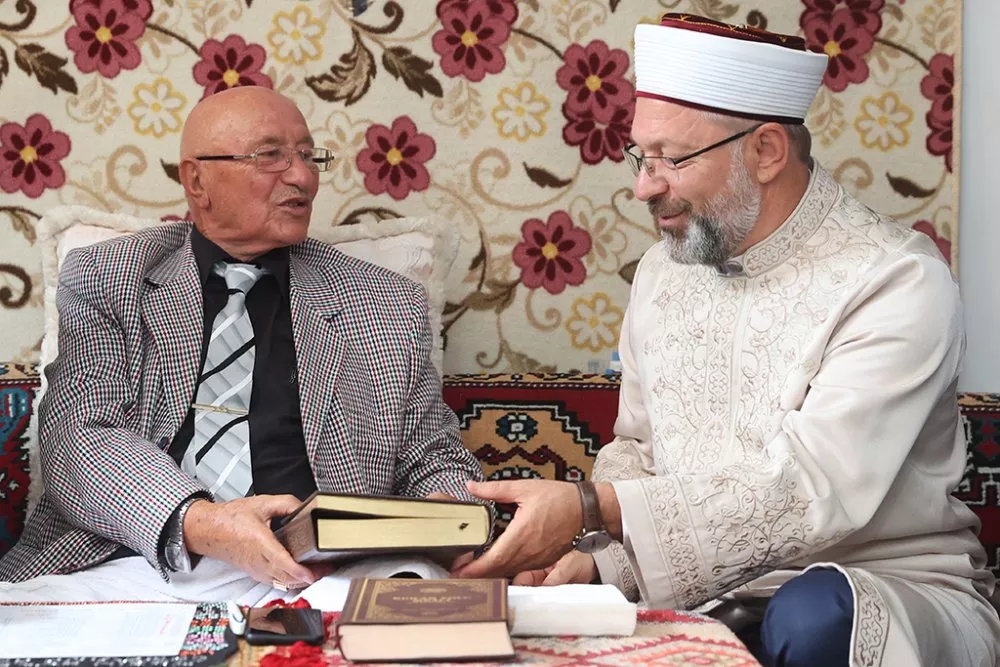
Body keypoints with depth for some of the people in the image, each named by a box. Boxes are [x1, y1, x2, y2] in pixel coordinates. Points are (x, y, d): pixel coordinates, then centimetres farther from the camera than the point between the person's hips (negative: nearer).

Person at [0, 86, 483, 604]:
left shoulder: (389, 307, 15)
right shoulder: (99, 280, 11)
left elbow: (435, 459, 19)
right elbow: (77, 436, -2)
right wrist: (195, 524, -22)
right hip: (123, 563, 0)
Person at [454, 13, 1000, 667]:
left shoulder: (899, 283, -17)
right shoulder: (663, 270, 6)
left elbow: (808, 493, -25)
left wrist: (590, 509, -29)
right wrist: (591, 557, -8)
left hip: (890, 589, -3)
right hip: (704, 596, 4)